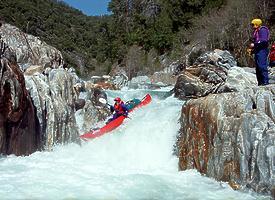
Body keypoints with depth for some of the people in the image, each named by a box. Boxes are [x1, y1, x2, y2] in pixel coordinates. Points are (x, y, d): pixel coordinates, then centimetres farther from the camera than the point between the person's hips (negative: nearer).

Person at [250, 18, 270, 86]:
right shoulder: (256, 31, 23)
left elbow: (264, 40, -20)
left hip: (262, 50, -10)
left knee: (262, 66, -15)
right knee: (258, 68, 8)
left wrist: (254, 44, -19)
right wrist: (252, 50, 16)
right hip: (257, 51, 10)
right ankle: (260, 83, 12)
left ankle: (265, 82, -15)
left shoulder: (262, 30, -7)